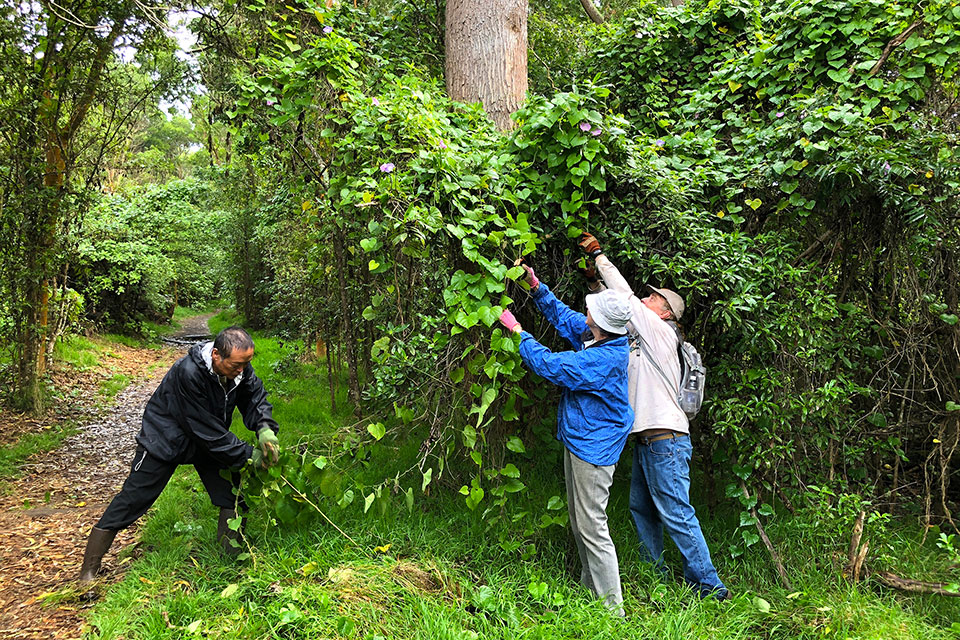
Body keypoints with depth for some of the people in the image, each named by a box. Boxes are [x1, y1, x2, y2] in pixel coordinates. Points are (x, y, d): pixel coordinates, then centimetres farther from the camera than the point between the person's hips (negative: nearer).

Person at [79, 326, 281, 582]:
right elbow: (207, 431, -32)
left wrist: (265, 428, -23)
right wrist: (247, 455, -26)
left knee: (234, 495, 1)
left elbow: (255, 395, -2)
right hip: (164, 439, -6)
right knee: (133, 498, -1)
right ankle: (89, 570, 12)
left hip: (212, 440, 6)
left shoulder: (239, 367, -18)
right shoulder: (188, 373, -37)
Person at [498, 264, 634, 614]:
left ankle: (612, 608, 7)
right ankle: (591, 587, 36)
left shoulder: (605, 359, -29)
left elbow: (550, 365, -25)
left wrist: (518, 331, -14)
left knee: (592, 526, -4)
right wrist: (538, 289, 8)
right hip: (578, 439, 10)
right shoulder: (595, 337, -1)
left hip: (593, 448, -10)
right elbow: (565, 317, 16)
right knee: (578, 520, 20)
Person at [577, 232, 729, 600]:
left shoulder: (660, 331, -6)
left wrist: (599, 255, 1)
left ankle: (709, 586, 0)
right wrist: (593, 279, 16)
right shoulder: (641, 334, 17)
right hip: (645, 439, 10)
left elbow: (625, 296, -7)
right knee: (641, 508, 15)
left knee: (676, 513, -8)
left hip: (665, 439, -10)